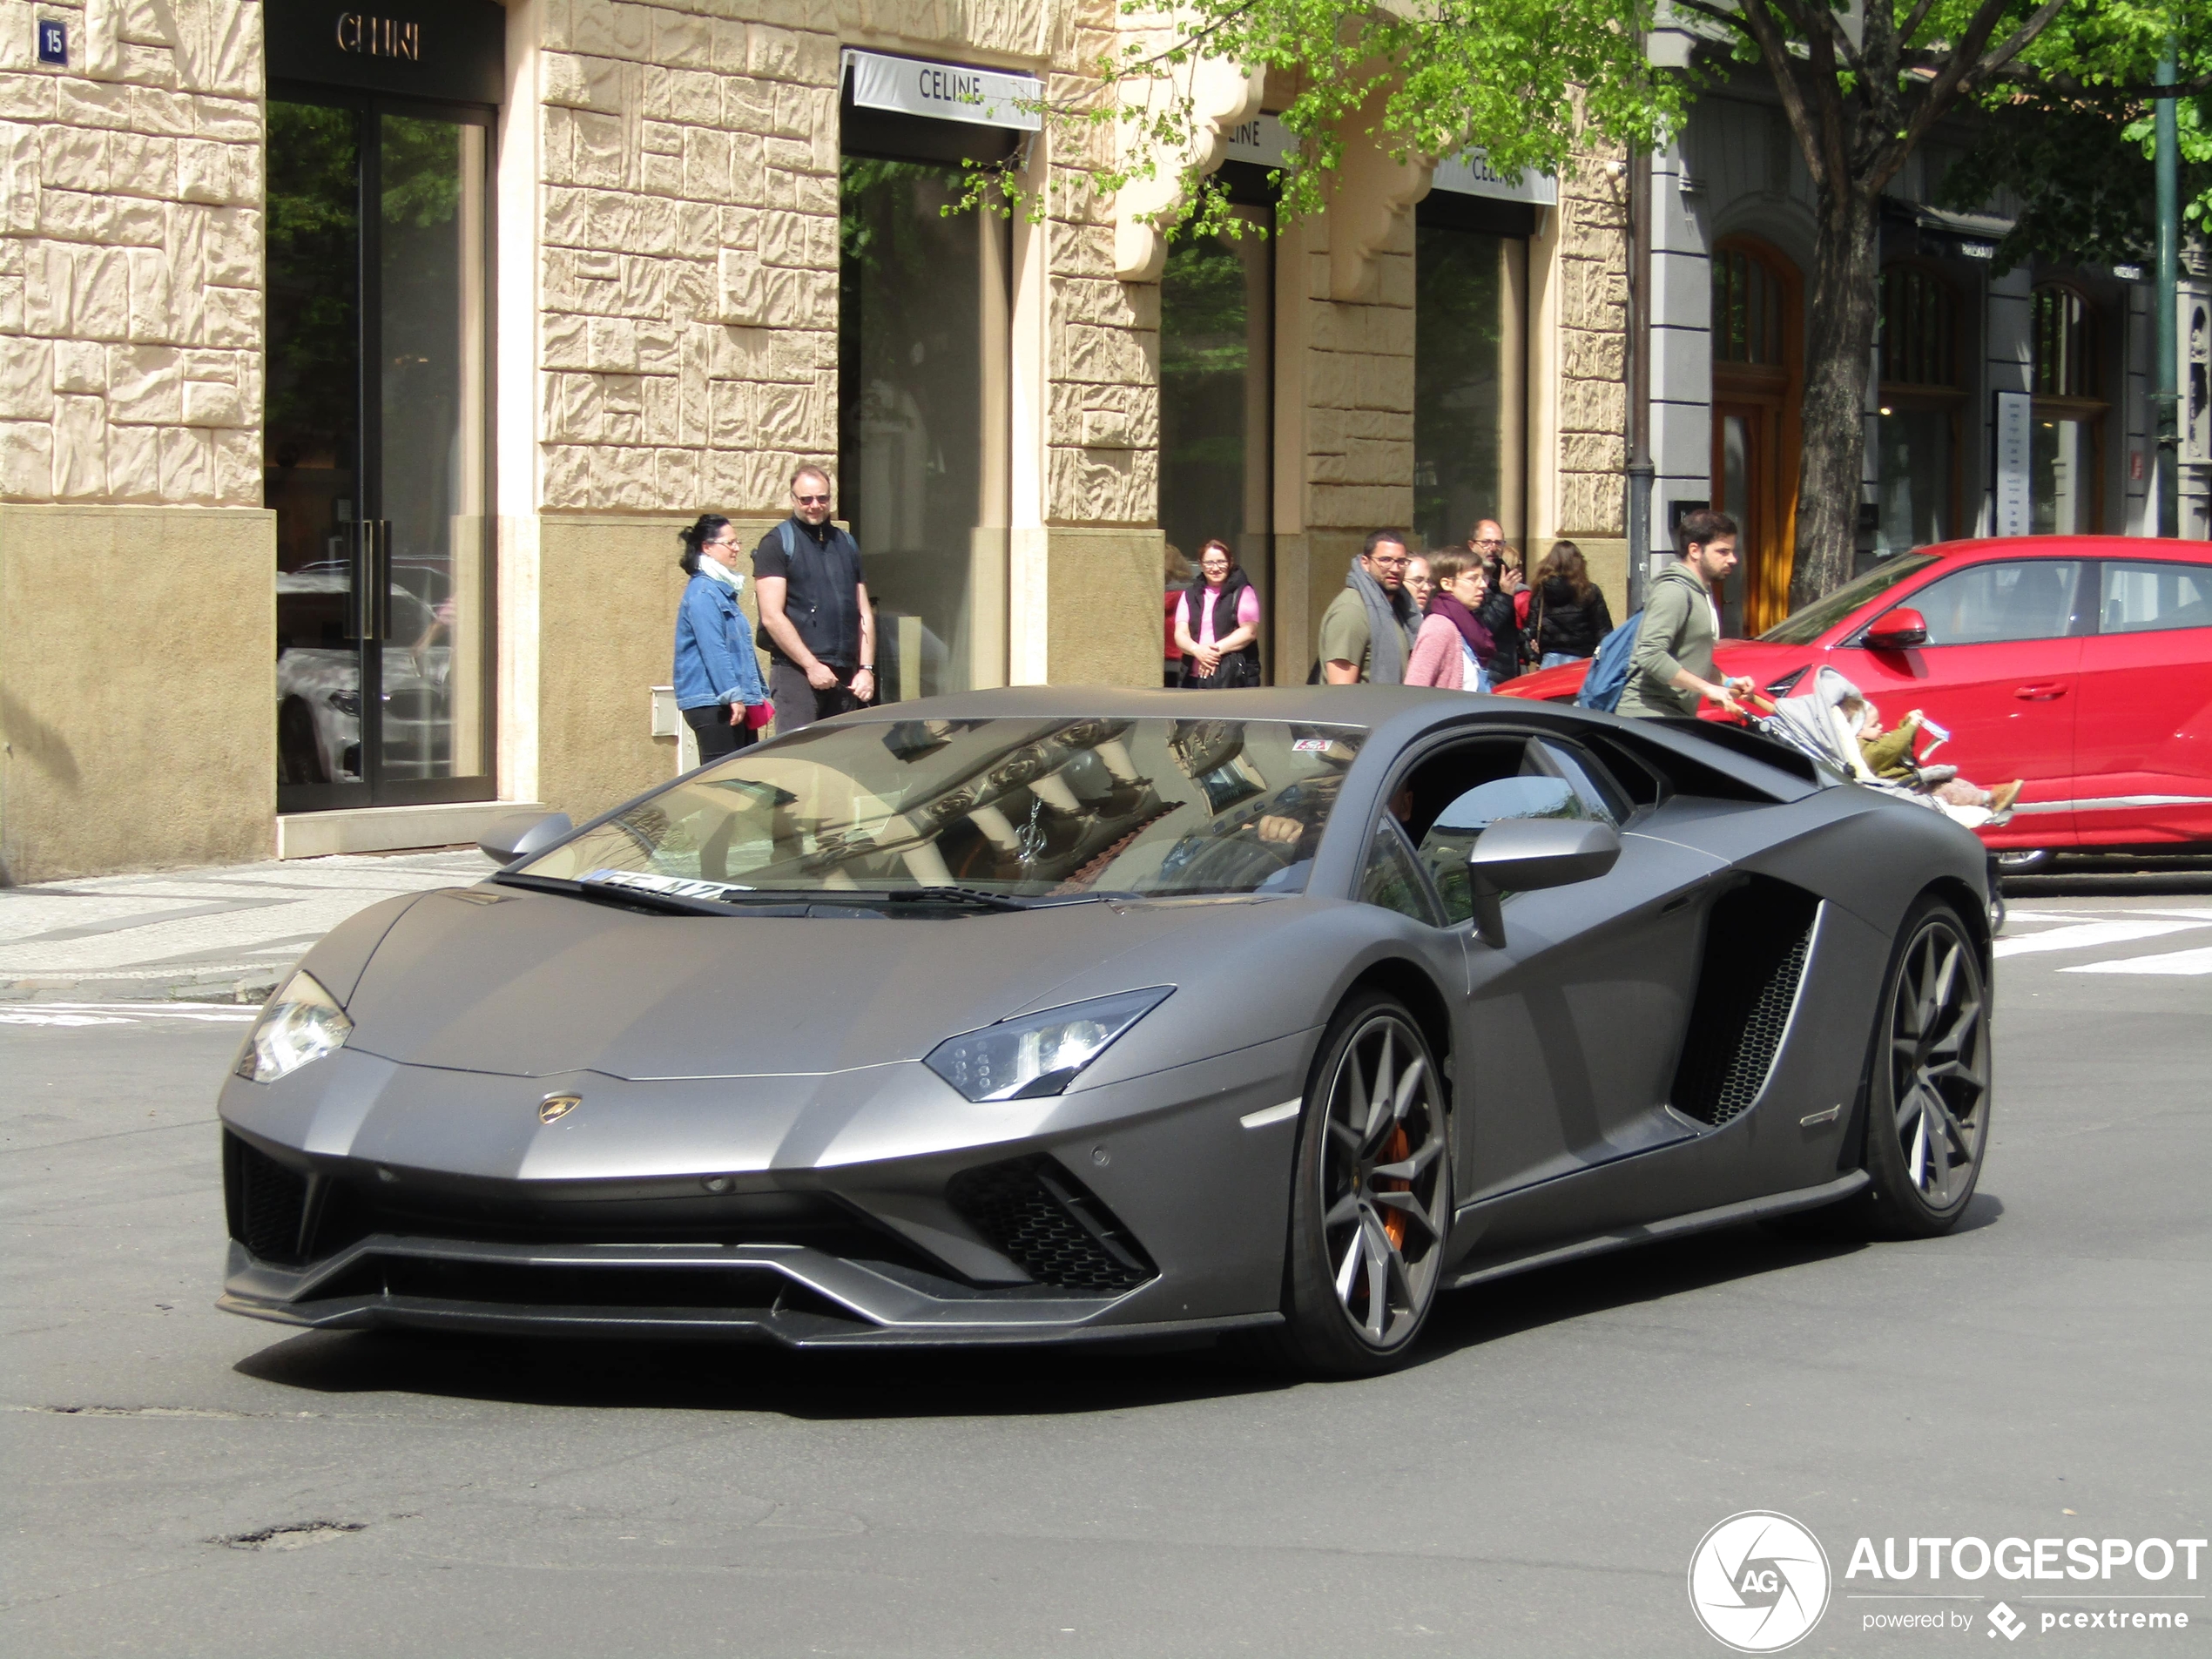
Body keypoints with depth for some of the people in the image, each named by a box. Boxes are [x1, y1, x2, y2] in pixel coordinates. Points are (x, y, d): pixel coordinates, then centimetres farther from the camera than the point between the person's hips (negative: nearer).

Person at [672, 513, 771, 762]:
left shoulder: (722, 589, 20)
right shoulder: (702, 593, -11)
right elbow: (713, 650, -19)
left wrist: (757, 694, 24)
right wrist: (733, 695, -23)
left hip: (734, 703, 10)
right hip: (712, 703, -10)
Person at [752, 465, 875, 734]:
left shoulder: (847, 545, 19)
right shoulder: (777, 543, 1)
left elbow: (864, 614, 18)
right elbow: (772, 617, -7)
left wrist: (866, 669, 6)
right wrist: (812, 665, -11)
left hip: (845, 677, 5)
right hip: (796, 672, -5)